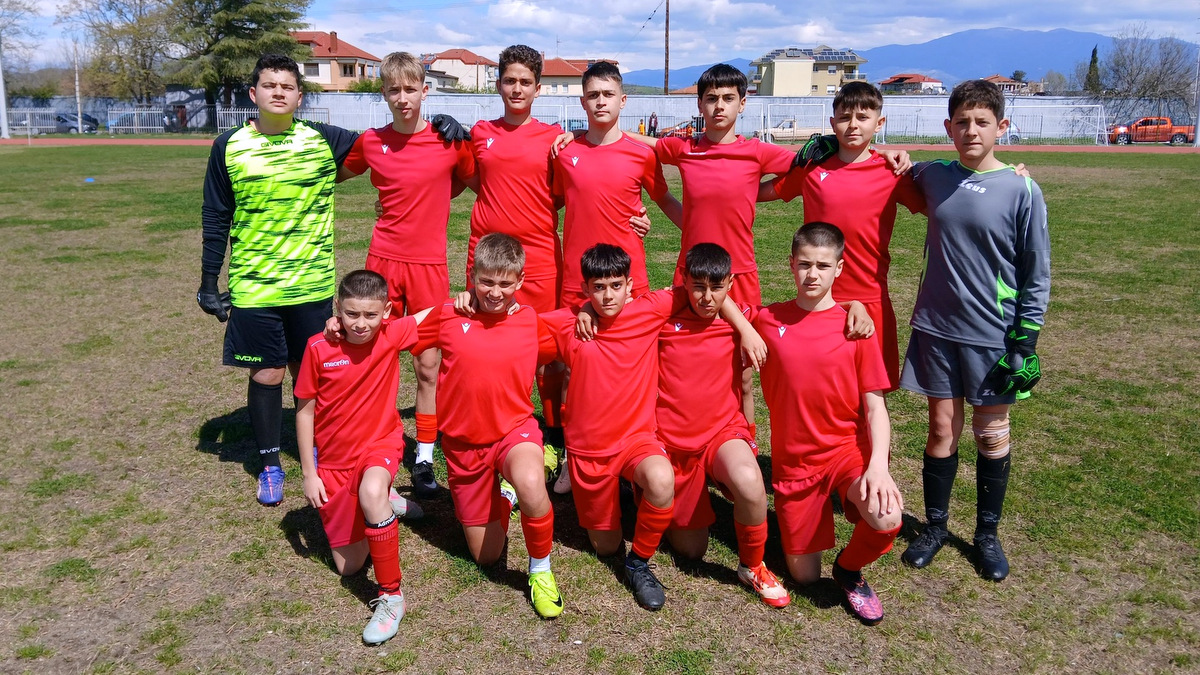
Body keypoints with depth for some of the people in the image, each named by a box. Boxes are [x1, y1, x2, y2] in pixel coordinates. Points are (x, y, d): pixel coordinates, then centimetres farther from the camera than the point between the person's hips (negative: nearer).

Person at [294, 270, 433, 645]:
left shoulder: (392, 335, -13)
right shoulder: (319, 348, -15)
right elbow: (304, 409, -5)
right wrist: (309, 473, -4)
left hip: (381, 443, -1)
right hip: (333, 459, 2)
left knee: (371, 493, -39)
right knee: (348, 565, 7)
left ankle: (391, 596, -22)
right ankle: (382, 505, 37)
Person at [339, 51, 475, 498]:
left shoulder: (451, 140, -5)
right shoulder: (370, 142, 2)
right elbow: (336, 174, 20)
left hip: (429, 264, -1)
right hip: (383, 260, 2)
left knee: (428, 365, 4)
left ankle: (425, 459, 15)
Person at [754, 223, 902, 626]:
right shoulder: (767, 321, -3)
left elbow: (875, 406, -6)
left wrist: (878, 464, -21)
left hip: (846, 447, -1)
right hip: (792, 460, 1)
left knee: (886, 518, -31)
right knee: (803, 575, 3)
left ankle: (850, 569, 3)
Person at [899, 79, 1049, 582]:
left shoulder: (1022, 190, -8)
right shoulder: (931, 177, 1)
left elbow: (1037, 275, -4)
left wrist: (1025, 342, -7)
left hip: (994, 336, -2)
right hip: (936, 329, 2)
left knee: (992, 434, 9)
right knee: (942, 428, 9)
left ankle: (987, 534, 26)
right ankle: (935, 526, 24)